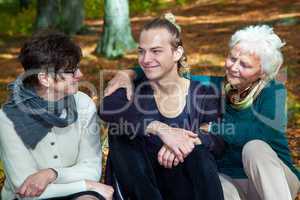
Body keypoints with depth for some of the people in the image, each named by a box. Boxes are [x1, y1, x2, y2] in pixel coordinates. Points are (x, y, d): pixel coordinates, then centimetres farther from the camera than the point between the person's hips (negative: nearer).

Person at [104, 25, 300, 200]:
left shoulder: (273, 92, -12)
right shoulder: (216, 86, -2)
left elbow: (259, 131, -33)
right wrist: (129, 73, -21)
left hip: (278, 182, -1)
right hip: (228, 179, 2)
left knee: (255, 148, -35)